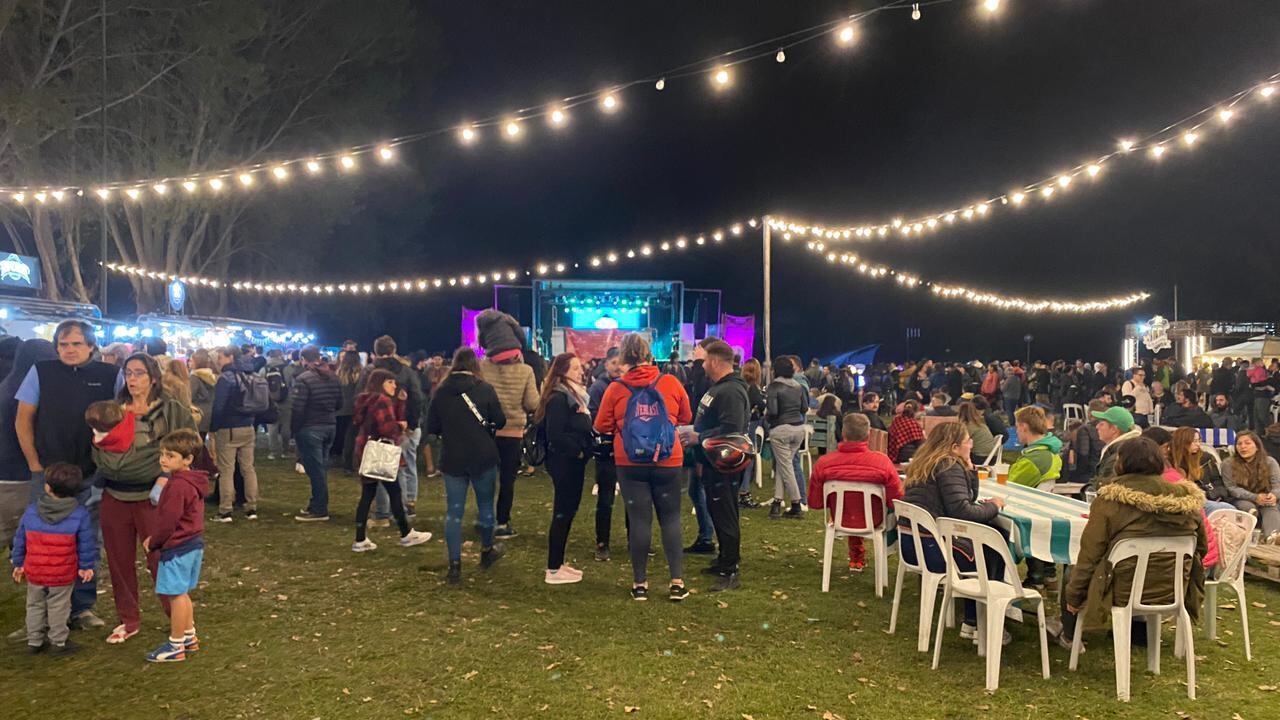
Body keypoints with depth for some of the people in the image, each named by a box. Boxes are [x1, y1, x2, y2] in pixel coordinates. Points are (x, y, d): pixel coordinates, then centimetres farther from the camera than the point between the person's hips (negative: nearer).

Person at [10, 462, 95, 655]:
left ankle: (34, 641, 28)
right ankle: (59, 642, 18)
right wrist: (86, 566, 6)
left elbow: (20, 540, 7)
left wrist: (18, 564, 20)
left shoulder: (31, 512, -3)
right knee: (58, 608, 10)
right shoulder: (79, 514, -11)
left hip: (34, 573, 3)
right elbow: (87, 544, -6)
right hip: (63, 575, -3)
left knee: (35, 606, 20)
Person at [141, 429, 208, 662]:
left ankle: (175, 646, 8)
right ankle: (189, 637, 30)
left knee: (176, 595, -1)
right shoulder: (191, 482, 10)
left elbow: (168, 521, -19)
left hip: (178, 547, -10)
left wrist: (152, 543, -6)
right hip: (193, 544, 10)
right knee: (182, 594, 20)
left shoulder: (177, 486, -21)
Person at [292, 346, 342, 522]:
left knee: (315, 469, -1)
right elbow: (339, 402, 12)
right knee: (321, 467, 16)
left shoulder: (303, 379, -15)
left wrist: (293, 430, -6)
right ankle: (316, 504, 25)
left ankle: (319, 510, 4)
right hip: (330, 426, 7)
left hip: (310, 429, -7)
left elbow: (298, 409, -17)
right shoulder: (332, 376, 7)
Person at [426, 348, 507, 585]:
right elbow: (500, 422, -6)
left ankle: (455, 566, 2)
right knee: (485, 504, 17)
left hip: (452, 459, 1)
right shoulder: (485, 389, -8)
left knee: (454, 511, 5)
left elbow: (432, 427, 1)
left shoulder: (441, 391, -2)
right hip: (483, 457, -1)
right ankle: (487, 551, 34)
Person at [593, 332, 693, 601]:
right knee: (671, 518, 10)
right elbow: (686, 417, 10)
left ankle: (640, 583, 12)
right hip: (668, 461, 1)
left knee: (639, 520, 5)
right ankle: (677, 581, 9)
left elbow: (602, 426, 1)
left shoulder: (616, 388, -7)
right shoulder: (671, 383, -4)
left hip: (630, 463, 0)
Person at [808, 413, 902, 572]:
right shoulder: (882, 462, -26)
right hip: (873, 521, -1)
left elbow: (814, 503, -10)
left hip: (839, 520, 1)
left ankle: (856, 558, 49)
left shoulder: (823, 463, -23)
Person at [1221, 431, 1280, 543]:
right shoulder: (1228, 464, -2)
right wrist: (1255, 497, -27)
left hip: (1265, 502, -1)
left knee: (1271, 509, -35)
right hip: (1242, 501, 1)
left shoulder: (1269, 462, 5)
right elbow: (1232, 488, -10)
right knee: (1245, 505, -34)